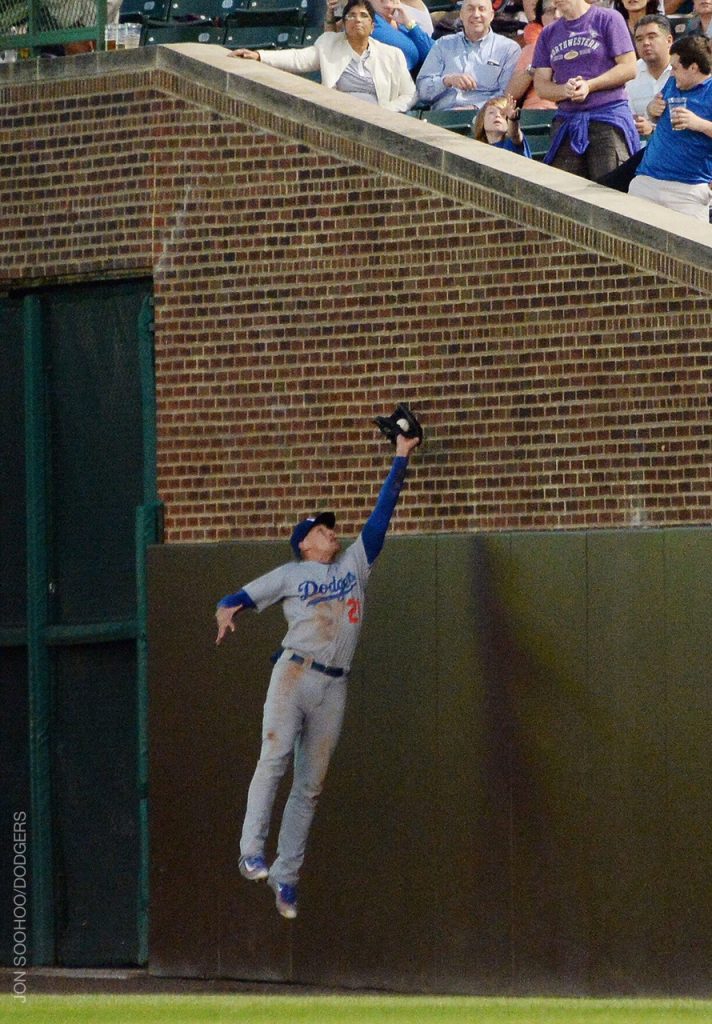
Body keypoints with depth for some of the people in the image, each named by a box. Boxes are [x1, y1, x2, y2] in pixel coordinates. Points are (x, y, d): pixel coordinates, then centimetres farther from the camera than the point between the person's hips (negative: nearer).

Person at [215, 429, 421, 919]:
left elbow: (381, 515, 22)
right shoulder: (290, 575, 13)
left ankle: (286, 874, 5)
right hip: (295, 672, -4)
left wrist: (401, 460, 21)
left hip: (334, 685, 4)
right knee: (275, 755, -22)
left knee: (311, 784, 2)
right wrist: (227, 610, -15)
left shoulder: (355, 564, 21)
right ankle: (252, 850, -25)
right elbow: (241, 597, 9)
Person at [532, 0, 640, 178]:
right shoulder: (549, 34, 16)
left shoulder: (608, 19, 3)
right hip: (566, 121, 5)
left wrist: (589, 86, -12)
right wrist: (565, 90, -10)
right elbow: (541, 85, 12)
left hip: (608, 117, -4)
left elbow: (628, 68, -2)